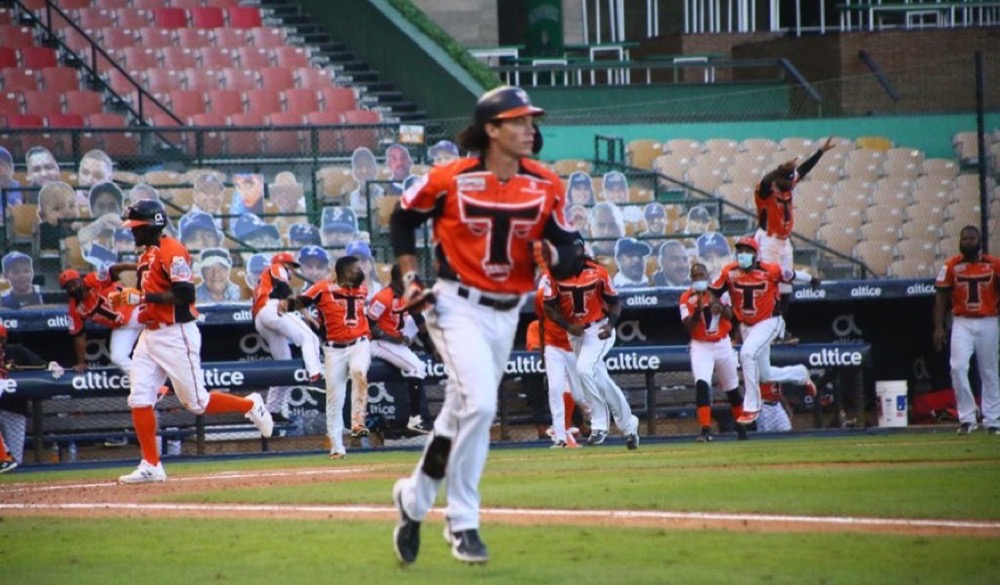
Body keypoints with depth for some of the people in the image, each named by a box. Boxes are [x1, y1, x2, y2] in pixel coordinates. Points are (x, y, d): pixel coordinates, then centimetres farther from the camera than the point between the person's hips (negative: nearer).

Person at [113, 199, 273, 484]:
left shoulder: (171, 251, -15)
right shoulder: (148, 254, 16)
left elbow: (184, 294, -23)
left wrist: (142, 296, -23)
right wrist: (126, 298, 6)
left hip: (176, 335, -9)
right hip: (150, 335, 9)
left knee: (196, 402, -3)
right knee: (139, 398, -1)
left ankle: (250, 405, 20)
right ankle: (150, 466, 2)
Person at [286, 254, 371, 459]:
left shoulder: (362, 289, 9)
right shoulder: (323, 288, -6)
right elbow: (301, 302, -15)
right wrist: (287, 304, -34)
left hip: (359, 343, 2)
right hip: (335, 348, -1)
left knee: (359, 370, -32)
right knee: (334, 399, 0)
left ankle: (358, 422, -20)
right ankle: (337, 447, 11)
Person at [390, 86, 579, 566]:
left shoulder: (546, 187, -2)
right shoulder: (450, 180, -11)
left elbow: (566, 247, 3)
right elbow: (403, 218, 5)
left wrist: (551, 254, -20)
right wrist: (411, 279, 0)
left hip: (506, 315, 5)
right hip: (456, 306, -5)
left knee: (462, 413, 14)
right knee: (479, 404, -20)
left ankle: (414, 499, 35)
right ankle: (462, 523, -10)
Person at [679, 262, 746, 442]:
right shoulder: (686, 298, -4)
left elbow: (730, 316, -12)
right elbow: (688, 327, -12)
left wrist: (720, 305, -29)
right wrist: (698, 309, -26)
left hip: (723, 344, 2)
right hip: (700, 347, -2)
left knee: (732, 388, 14)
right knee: (701, 384, -23)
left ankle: (741, 426, 35)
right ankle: (705, 430, -25)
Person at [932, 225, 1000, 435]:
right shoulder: (951, 266, 1)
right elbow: (941, 297, 3)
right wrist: (938, 327, -3)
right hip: (962, 323, 0)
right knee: (958, 367, -15)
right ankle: (967, 418, -9)